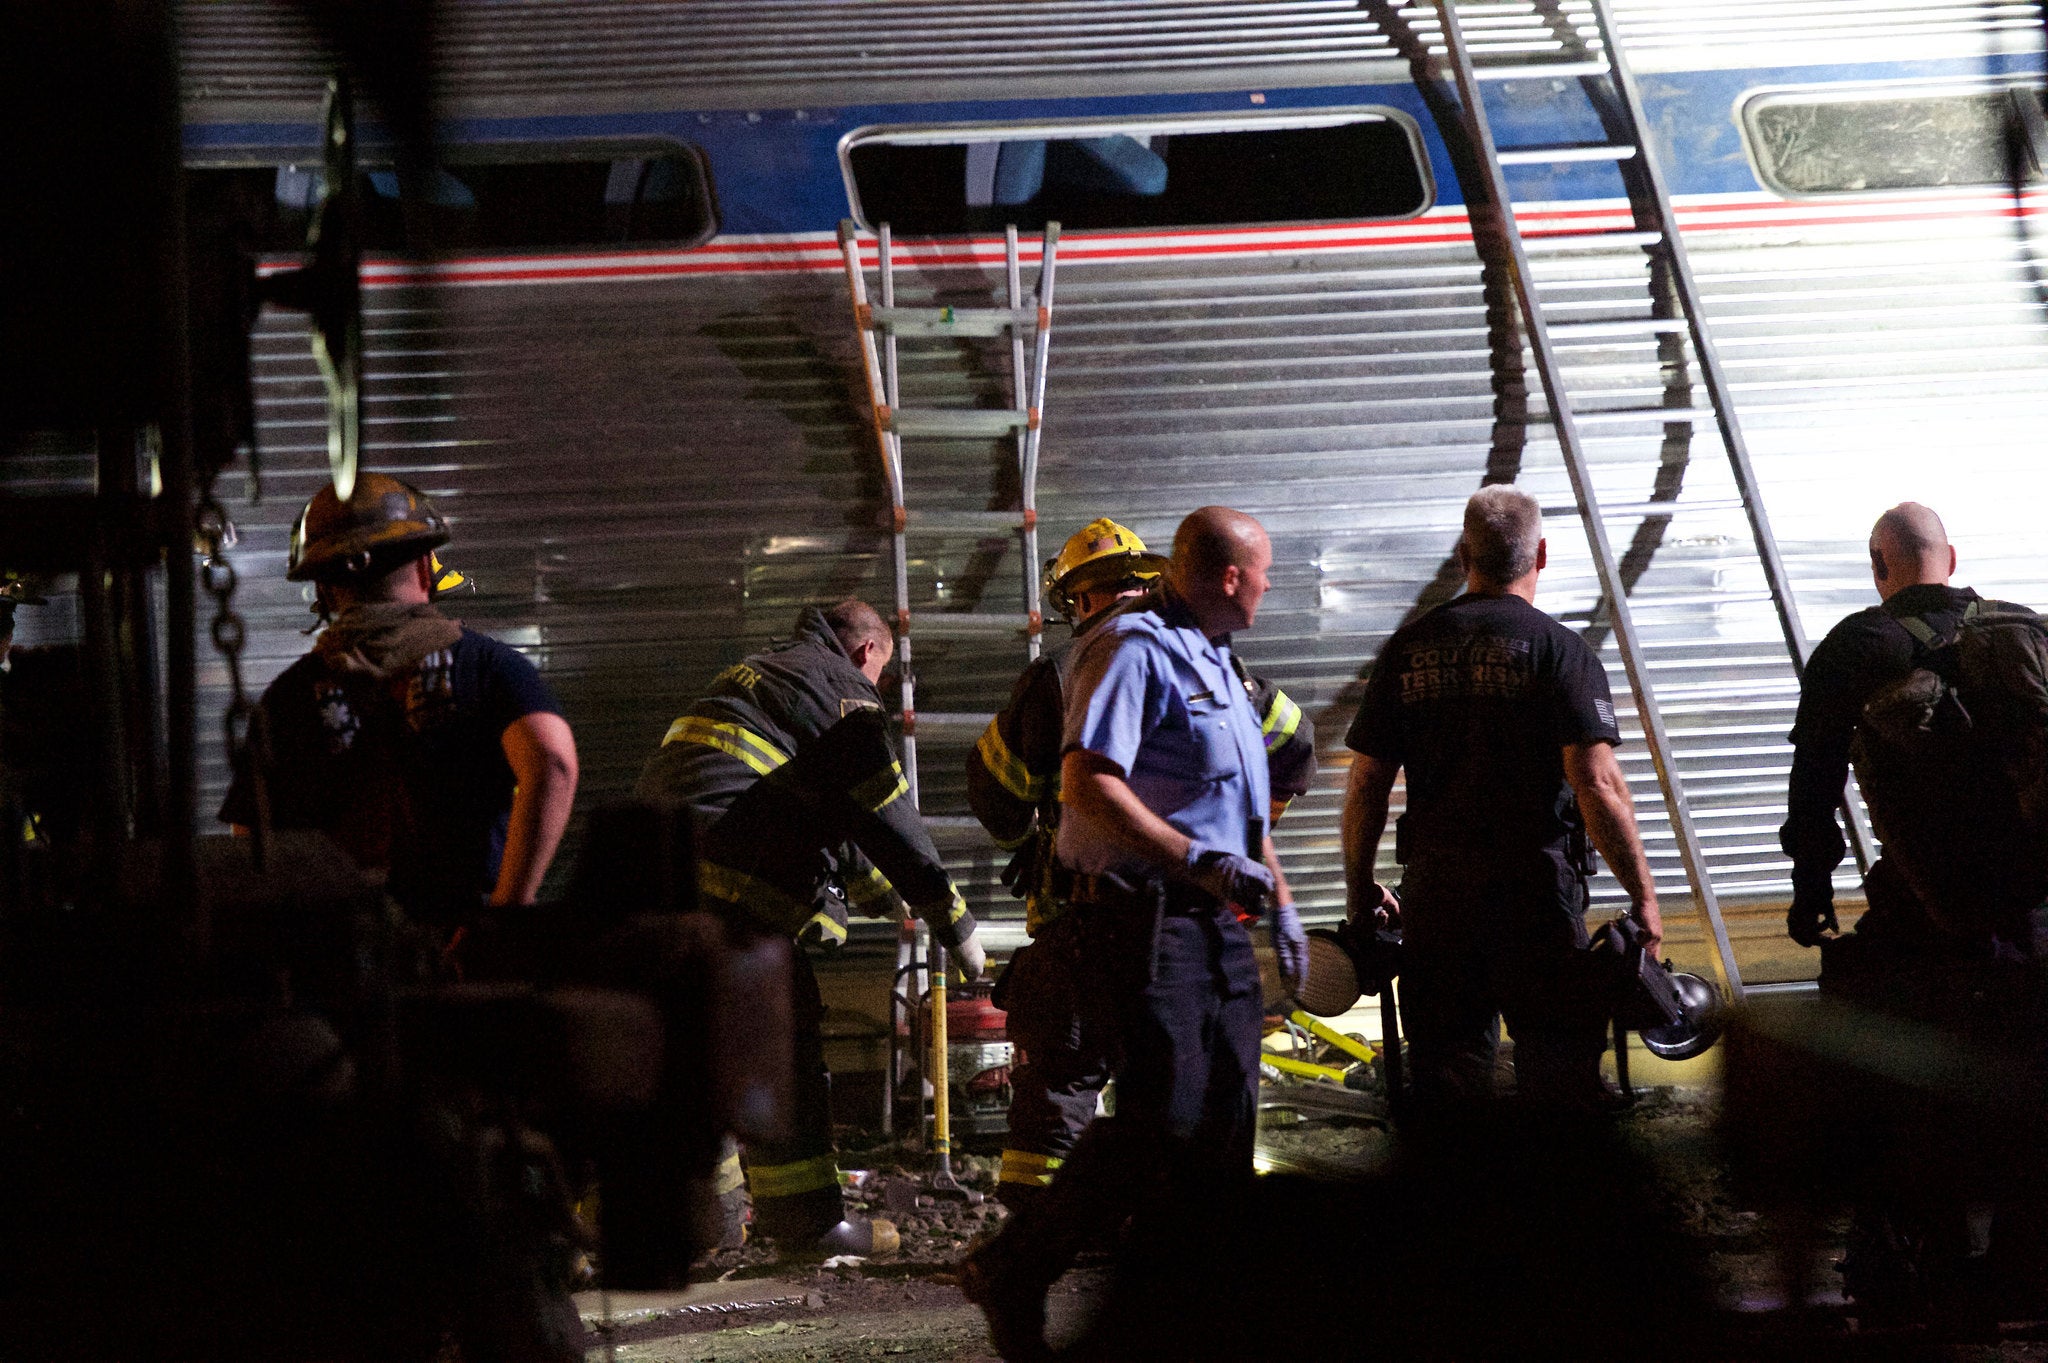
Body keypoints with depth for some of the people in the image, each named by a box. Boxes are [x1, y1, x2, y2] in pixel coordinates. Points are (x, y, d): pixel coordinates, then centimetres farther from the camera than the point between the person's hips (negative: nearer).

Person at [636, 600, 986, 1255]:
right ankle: (803, 1218, 1)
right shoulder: (840, 687, 1)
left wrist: (882, 896, 46)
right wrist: (952, 919, 2)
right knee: (782, 1039, -2)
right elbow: (887, 814, -4)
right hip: (726, 885, -9)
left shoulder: (753, 673, 30)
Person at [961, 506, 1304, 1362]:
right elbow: (1087, 784, -23)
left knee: (1225, 1125, 8)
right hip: (1146, 914, -10)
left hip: (1217, 921, 10)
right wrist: (1198, 861, -27)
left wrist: (1278, 901, 25)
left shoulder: (1212, 659, 20)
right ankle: (1011, 1274, -7)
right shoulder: (1135, 650, -12)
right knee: (1163, 1118, -16)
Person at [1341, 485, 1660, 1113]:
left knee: (1444, 1075, 10)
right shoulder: (1557, 648, -5)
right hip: (1537, 890, -3)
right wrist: (1643, 895, -7)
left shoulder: (1409, 648, 6)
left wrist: (1360, 890, 17)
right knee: (1558, 1077, 3)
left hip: (1433, 890, 3)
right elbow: (1597, 784, -13)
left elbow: (1366, 785, 6)